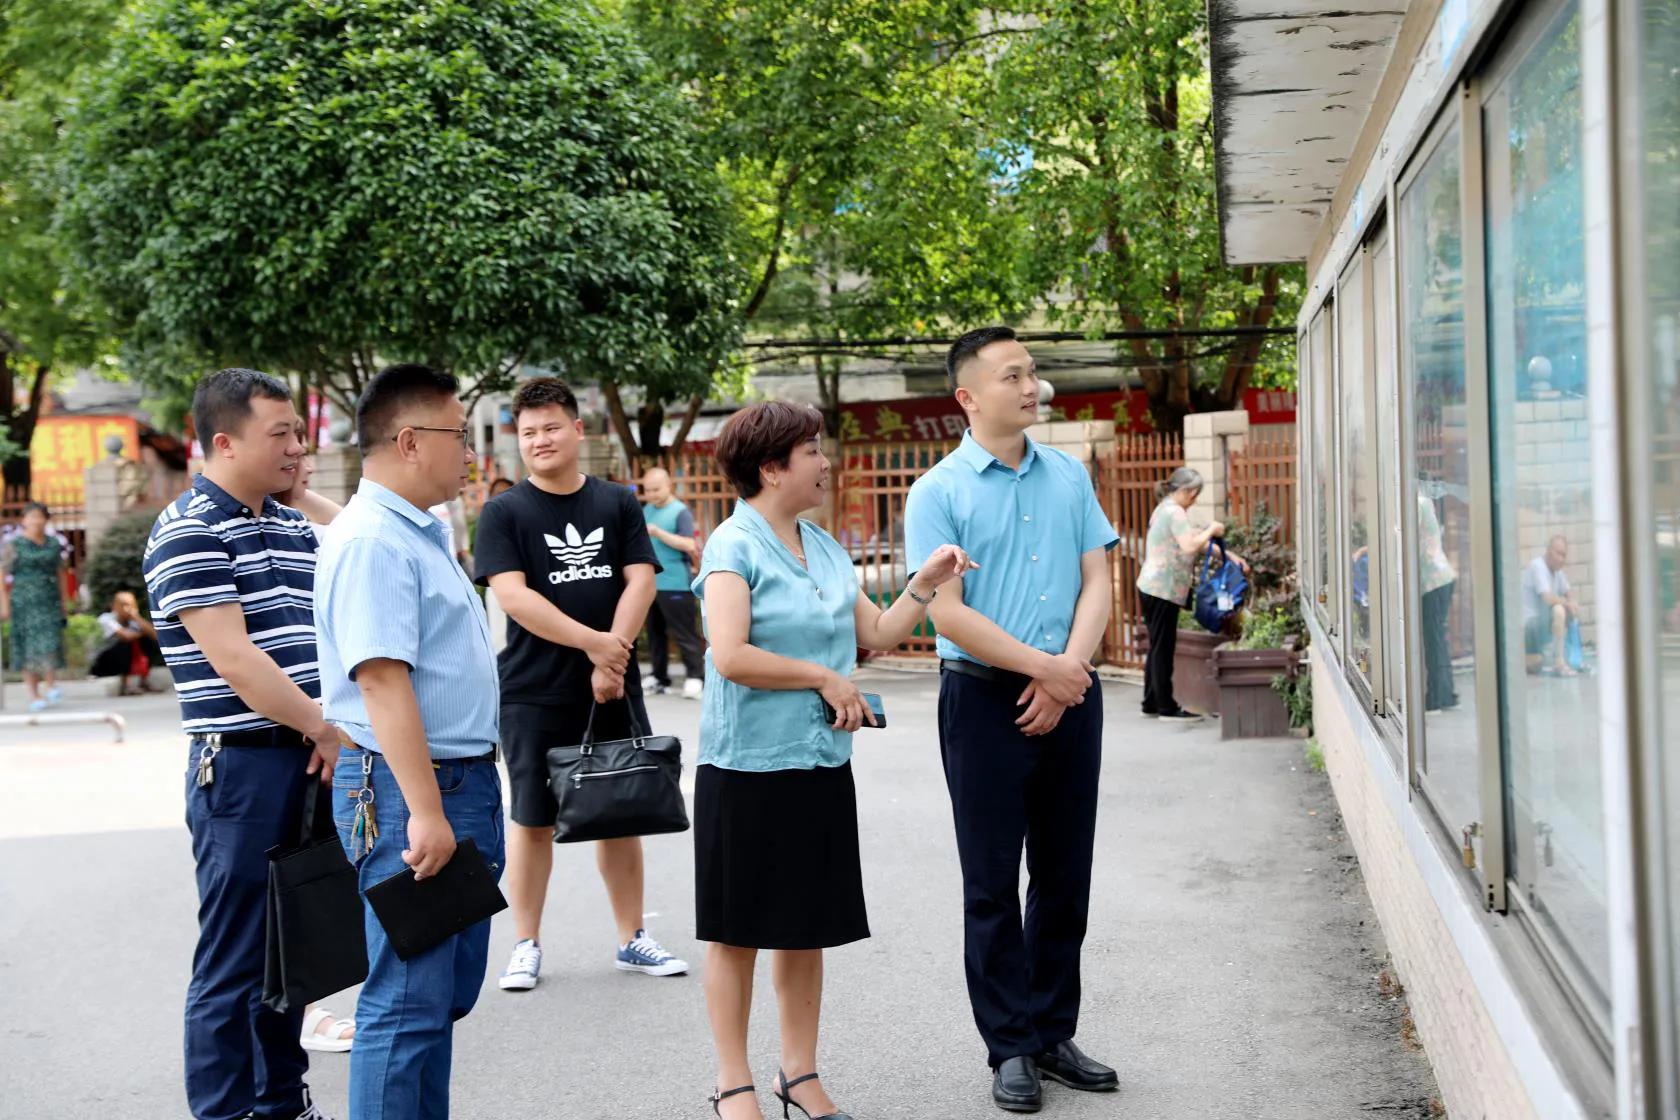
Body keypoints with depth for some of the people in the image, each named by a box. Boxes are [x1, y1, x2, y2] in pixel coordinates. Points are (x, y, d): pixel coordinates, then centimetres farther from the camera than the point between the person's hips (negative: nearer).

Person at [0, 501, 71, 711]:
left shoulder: (53, 544, 10)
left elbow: (61, 573, 17)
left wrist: (65, 600, 14)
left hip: (49, 601, 2)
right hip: (23, 603, -2)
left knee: (50, 641, -11)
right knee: (28, 648, 0)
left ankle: (51, 685, 0)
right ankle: (34, 695, 4)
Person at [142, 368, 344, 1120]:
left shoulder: (295, 528, 14)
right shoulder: (188, 531, -10)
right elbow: (233, 658, -17)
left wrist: (333, 733, 1)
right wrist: (324, 729, -13)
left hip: (310, 762, 8)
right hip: (243, 766, -8)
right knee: (233, 963, 0)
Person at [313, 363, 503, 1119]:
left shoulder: (423, 533, 14)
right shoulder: (373, 543, -17)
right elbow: (383, 683, -24)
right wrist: (425, 811, -27)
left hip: (461, 780, 10)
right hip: (409, 785, -10)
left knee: (448, 991, 17)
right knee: (408, 1001, -4)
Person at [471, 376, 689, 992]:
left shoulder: (617, 504, 7)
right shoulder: (503, 513, -1)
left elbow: (640, 581, -1)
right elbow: (513, 596, -11)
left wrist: (612, 657, -13)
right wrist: (593, 642, -17)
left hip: (613, 688, 3)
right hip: (534, 693, -2)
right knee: (532, 819, 4)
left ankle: (632, 938, 20)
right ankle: (527, 945, 15)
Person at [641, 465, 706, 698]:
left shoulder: (680, 512, -7)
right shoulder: (646, 510, 13)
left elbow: (689, 544, -18)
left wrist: (657, 532, -22)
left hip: (675, 585, -7)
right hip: (649, 583, 7)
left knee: (684, 633, -5)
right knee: (655, 633, 12)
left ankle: (695, 676, 0)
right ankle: (659, 677, 20)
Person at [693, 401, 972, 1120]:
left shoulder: (826, 550, 12)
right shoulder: (734, 546, -10)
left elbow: (876, 633, 17)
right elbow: (732, 656, -21)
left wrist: (926, 585, 5)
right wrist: (823, 677, -15)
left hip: (822, 764, 7)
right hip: (748, 765, -7)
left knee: (809, 926, 13)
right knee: (738, 931, 5)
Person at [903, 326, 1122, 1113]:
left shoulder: (1069, 477, 8)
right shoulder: (939, 492, -6)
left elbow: (1098, 583, 4)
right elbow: (948, 613, -12)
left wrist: (1067, 672, -9)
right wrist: (1042, 666, -14)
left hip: (1068, 694, 4)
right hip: (985, 696, -4)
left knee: (1065, 876, 11)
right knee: (993, 883, 4)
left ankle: (1054, 1034, 24)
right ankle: (1010, 1048, 14)